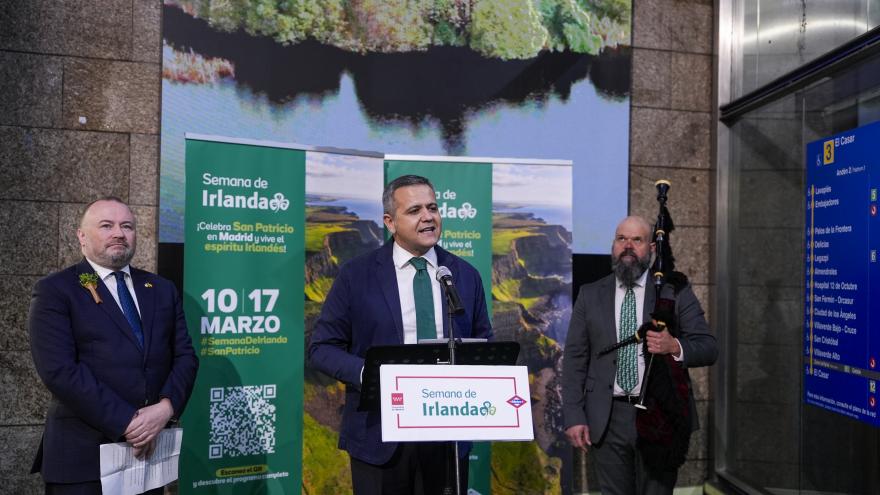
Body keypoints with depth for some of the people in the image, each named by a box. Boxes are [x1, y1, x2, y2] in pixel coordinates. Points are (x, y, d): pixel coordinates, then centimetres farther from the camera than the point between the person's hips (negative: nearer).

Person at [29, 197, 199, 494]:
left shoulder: (162, 289, 10)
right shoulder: (55, 291, -4)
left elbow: (185, 356, 5)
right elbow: (59, 369, -15)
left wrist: (165, 408, -13)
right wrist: (126, 422, -18)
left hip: (150, 447, 4)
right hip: (84, 453, -4)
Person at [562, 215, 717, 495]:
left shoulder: (676, 291, 3)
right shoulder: (590, 295, 7)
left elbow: (708, 348, 1)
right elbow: (574, 358, 4)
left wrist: (675, 346, -21)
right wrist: (574, 416, -4)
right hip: (607, 420, 1)